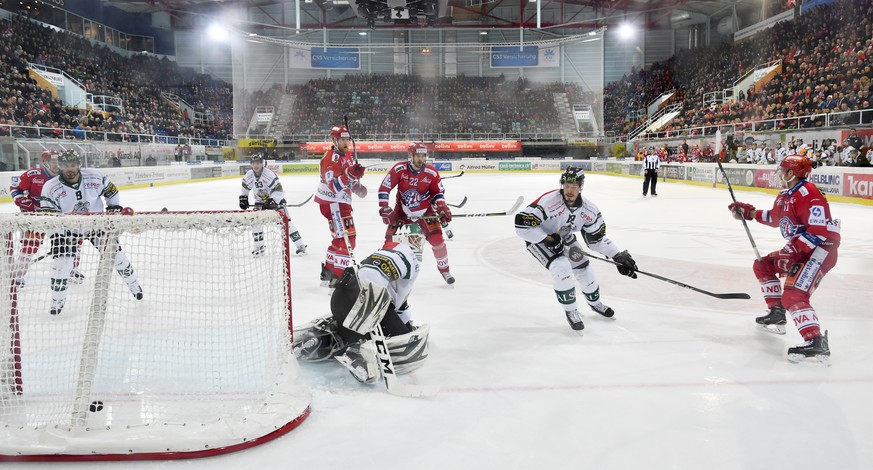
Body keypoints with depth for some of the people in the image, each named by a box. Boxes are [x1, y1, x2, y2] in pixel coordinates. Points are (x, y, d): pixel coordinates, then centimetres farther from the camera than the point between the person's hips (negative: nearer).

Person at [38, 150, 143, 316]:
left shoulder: (94, 176, -14)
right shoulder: (51, 188, -18)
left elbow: (110, 190, 4)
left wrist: (115, 208, -1)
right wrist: (58, 235, -22)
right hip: (67, 229, -1)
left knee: (115, 254, 3)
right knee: (61, 263, -10)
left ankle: (133, 285, 25)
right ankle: (57, 301, 10)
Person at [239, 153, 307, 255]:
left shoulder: (269, 174, -27)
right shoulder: (249, 175, -8)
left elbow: (278, 190, -28)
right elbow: (245, 185, 14)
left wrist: (271, 201, -35)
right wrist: (243, 197, 10)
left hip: (275, 200, -6)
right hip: (260, 201, 6)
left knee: (285, 221, -13)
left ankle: (300, 245, -11)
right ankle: (259, 246, 14)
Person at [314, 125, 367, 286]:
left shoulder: (347, 155, 13)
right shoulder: (331, 158, -17)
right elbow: (334, 186, -28)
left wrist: (357, 186, 7)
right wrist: (350, 174, -41)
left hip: (341, 202, 10)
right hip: (332, 202, -10)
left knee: (341, 237, 19)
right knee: (346, 237, -17)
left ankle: (328, 270, 32)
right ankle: (337, 276, -16)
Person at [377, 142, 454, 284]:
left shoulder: (431, 172, -15)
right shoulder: (399, 169, -19)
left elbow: (438, 191, 1)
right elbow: (384, 188, -14)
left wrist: (442, 207, -13)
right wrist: (384, 208, -19)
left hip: (425, 211, 0)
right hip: (402, 210, 0)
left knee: (436, 238, -9)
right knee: (390, 237, -3)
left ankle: (444, 269, 10)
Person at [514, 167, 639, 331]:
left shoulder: (588, 209, -16)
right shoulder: (549, 202, -35)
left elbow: (597, 238, -4)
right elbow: (521, 224, -36)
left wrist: (618, 256, -13)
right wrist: (548, 239, -33)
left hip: (563, 237, 6)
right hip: (539, 239, -6)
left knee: (583, 268, 6)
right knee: (561, 267, -26)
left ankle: (595, 302, 39)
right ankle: (571, 311, -5)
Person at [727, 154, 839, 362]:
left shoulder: (808, 194, -21)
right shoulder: (786, 196, 11)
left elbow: (819, 230, -28)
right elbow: (775, 218, 28)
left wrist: (792, 251, -26)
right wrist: (749, 212, 20)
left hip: (821, 249, -11)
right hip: (800, 248, 11)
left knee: (793, 295, -24)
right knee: (762, 266, 21)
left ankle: (816, 343, -28)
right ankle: (777, 314, 28)